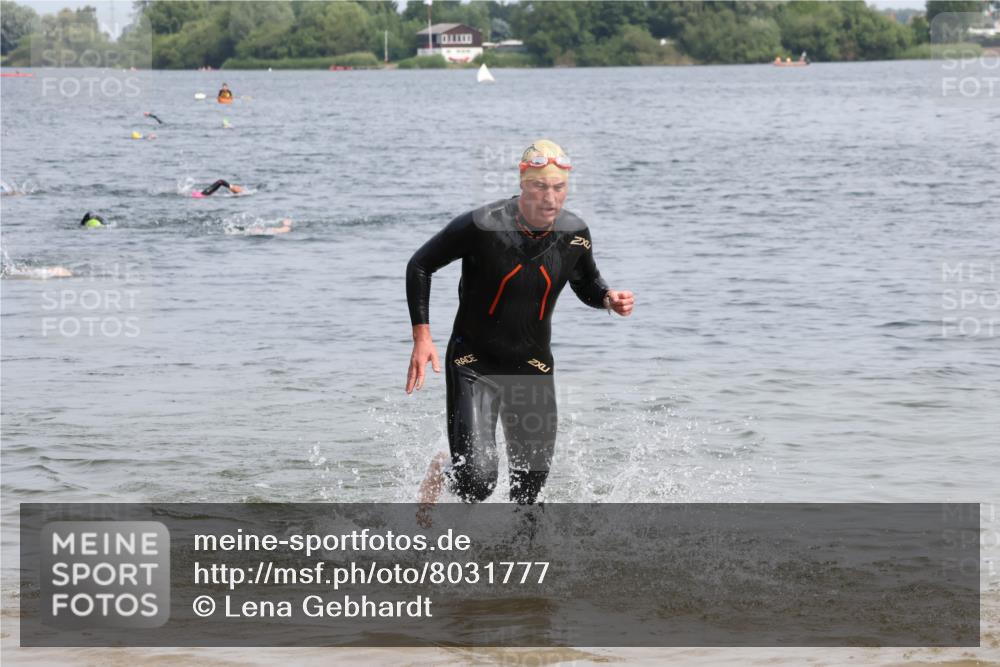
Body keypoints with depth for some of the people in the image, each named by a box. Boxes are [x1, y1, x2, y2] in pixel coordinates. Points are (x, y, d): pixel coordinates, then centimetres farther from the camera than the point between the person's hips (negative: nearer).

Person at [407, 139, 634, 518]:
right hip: (474, 363, -4)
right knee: (476, 482, -16)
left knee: (531, 485, 6)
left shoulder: (574, 235, -7)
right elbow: (420, 265, -7)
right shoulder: (482, 227, -20)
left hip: (533, 368, 4)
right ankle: (442, 472, 20)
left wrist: (609, 299, -9)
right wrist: (422, 336, -14)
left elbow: (586, 284, 15)